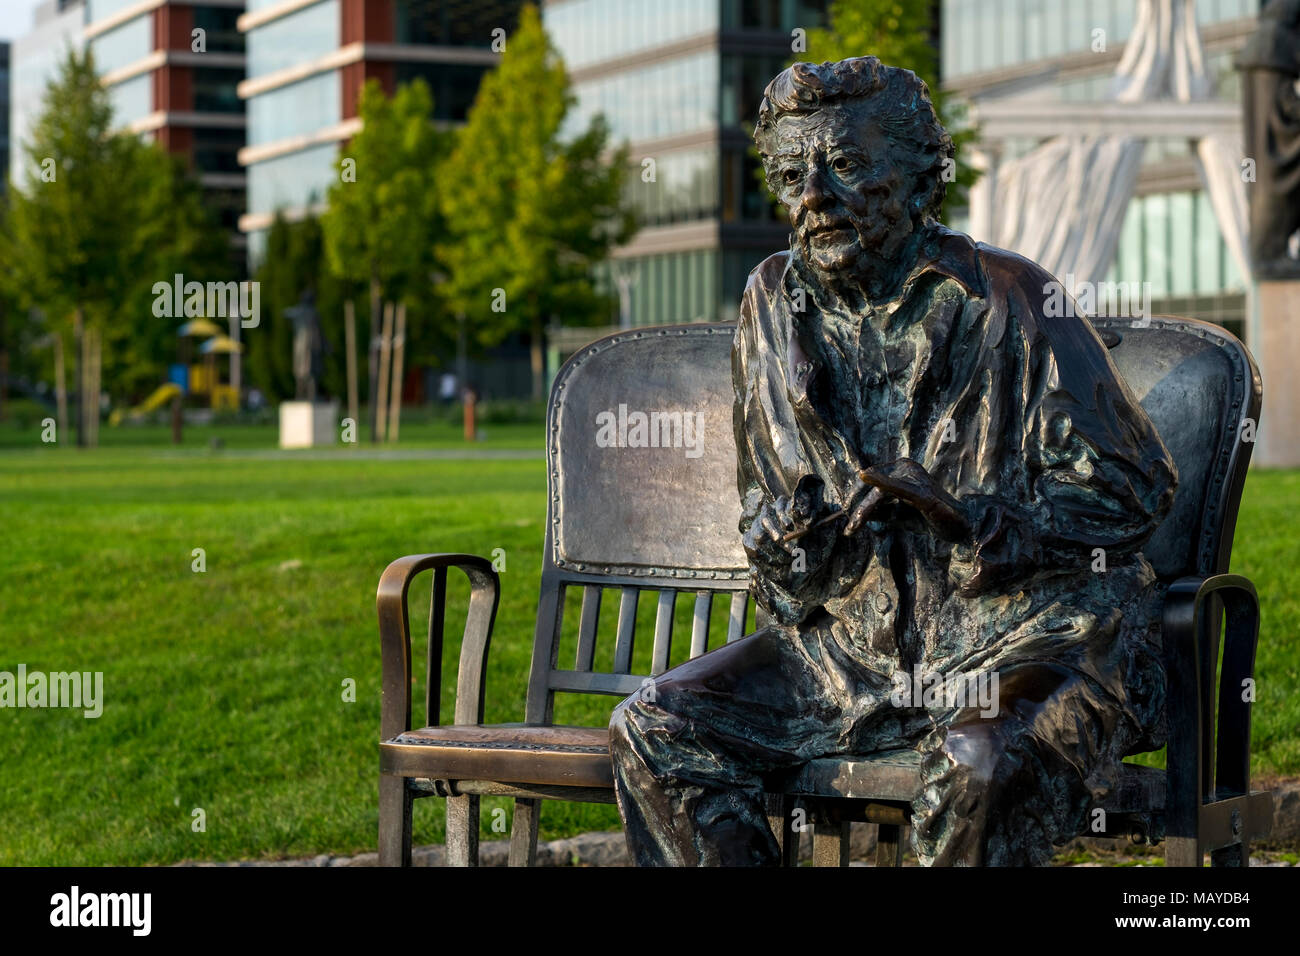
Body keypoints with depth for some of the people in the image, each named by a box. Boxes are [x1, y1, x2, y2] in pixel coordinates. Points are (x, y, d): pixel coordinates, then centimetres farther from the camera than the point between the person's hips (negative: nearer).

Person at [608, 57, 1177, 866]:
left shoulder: (1008, 301, -8)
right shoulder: (776, 307, 8)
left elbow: (1133, 491, -7)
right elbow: (768, 504, 17)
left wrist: (967, 516, -20)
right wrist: (788, 534, -8)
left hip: (1029, 629, -5)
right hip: (852, 641, 6)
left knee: (981, 767, -37)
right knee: (656, 731, -10)